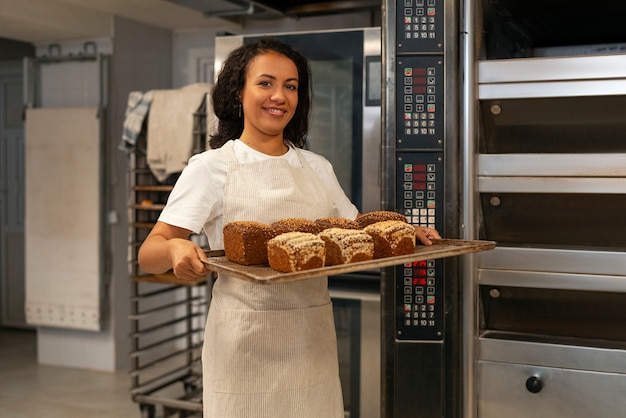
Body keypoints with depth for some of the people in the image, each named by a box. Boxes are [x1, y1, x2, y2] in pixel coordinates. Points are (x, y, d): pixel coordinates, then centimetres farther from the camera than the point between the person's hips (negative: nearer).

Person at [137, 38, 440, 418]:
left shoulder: (318, 167, 9)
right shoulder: (211, 167, -4)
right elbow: (149, 254, -7)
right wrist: (175, 249, -30)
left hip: (313, 343, 4)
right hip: (246, 342, -4)